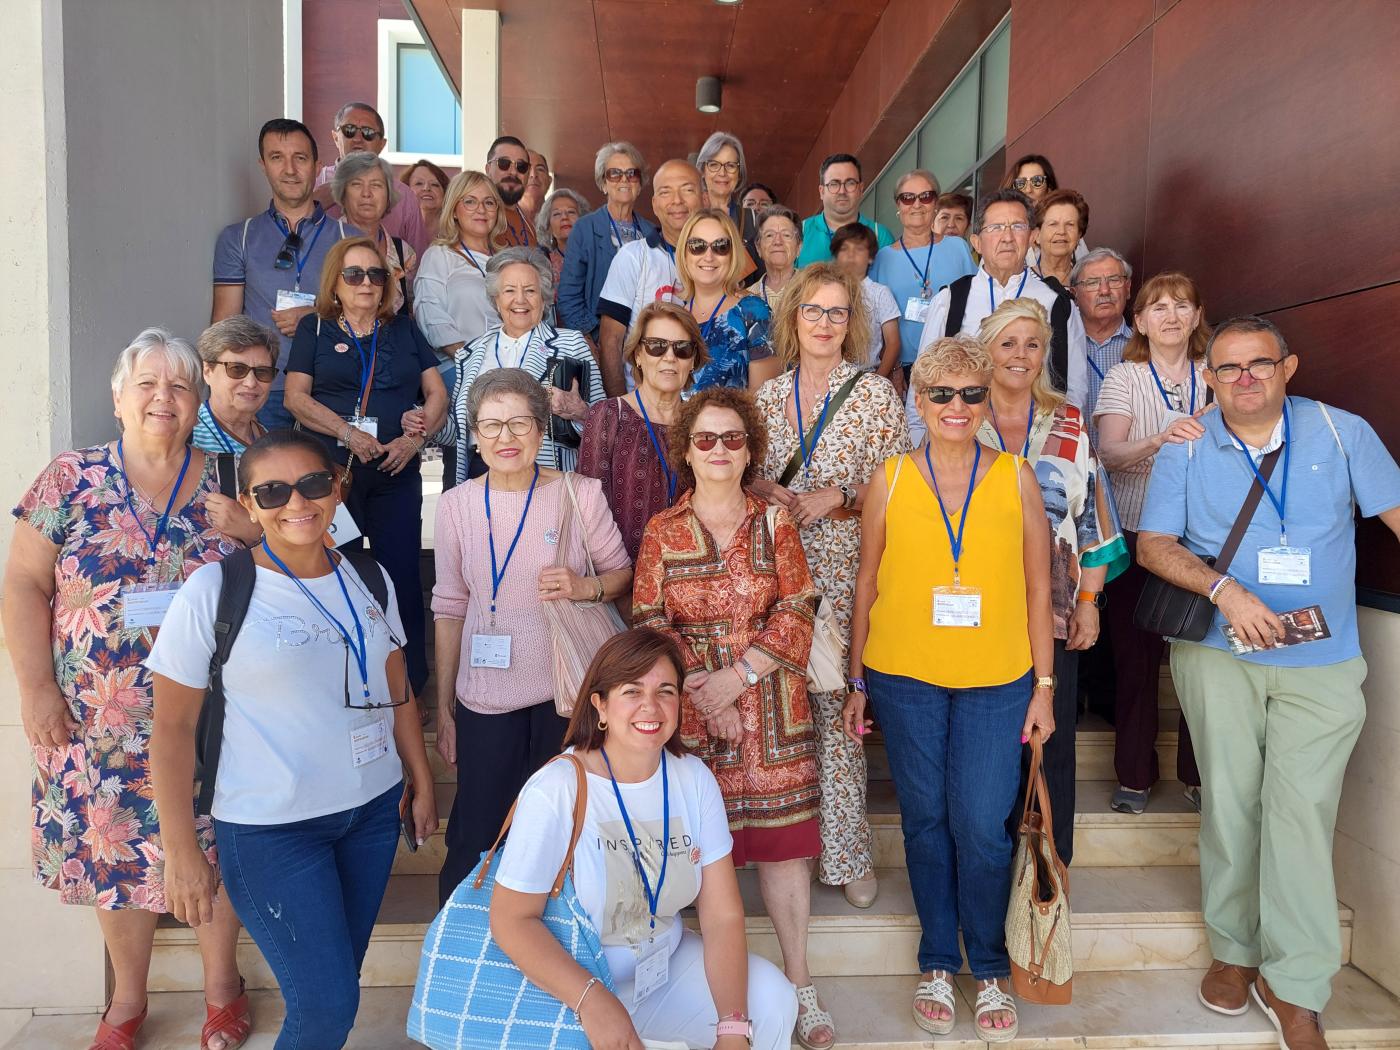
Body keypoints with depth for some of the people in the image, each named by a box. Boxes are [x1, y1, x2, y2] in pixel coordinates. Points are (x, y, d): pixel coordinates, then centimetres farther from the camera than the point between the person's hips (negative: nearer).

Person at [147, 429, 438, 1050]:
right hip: (270, 829, -4)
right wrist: (181, 852, -8)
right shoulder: (213, 591, -11)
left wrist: (423, 785, 12)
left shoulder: (368, 580, 3)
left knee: (336, 983, 15)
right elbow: (172, 726, -7)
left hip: (373, 810, 5)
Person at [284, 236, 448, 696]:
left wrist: (414, 438, -7)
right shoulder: (314, 328, 9)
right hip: (331, 470, -1)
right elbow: (296, 396, 0)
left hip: (397, 472, 1)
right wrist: (348, 433, -13)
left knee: (402, 573, 1)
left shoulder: (404, 328, 14)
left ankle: (411, 684, 12)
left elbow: (436, 392, 10)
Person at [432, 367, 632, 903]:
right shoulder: (456, 505, -2)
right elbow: (449, 608, 5)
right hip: (485, 702, 1)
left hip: (566, 693, -1)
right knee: (475, 842, 7)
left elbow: (621, 572, 5)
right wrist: (443, 707, 8)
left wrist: (585, 587, -18)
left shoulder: (580, 494, -7)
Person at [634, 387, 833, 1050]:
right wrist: (701, 692, -11)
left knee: (783, 841, 5)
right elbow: (650, 626, 0)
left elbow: (795, 616, -1)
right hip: (692, 711, 0)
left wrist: (736, 675, -13)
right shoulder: (662, 531, 4)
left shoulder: (775, 523, 5)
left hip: (772, 705, 1)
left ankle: (798, 984, 18)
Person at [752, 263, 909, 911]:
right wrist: (765, 490, -5)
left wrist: (836, 497, -13)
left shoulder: (876, 394, 1)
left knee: (835, 704, -3)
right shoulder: (769, 394, 11)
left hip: (843, 571, -3)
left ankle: (845, 850, 13)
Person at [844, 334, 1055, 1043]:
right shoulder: (890, 479, 1)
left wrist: (1045, 684, 3)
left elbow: (1037, 588, 5)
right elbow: (867, 584, 5)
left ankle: (990, 970, 24)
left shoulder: (1016, 478, 2)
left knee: (981, 826, 0)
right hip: (905, 676, 1)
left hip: (996, 679, 0)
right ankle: (937, 964, 29)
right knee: (925, 820, 10)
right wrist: (857, 680, 5)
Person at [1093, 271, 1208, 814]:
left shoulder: (1214, 376, 9)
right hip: (1136, 535, -2)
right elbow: (1109, 453, -14)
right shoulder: (1123, 377, 1)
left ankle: (1198, 772, 18)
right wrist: (1159, 439, -32)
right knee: (1135, 654, 1)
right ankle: (1134, 774, 15)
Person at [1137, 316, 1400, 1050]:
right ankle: (1234, 950, 25)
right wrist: (1225, 589, -17)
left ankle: (1295, 988, 6)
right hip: (1218, 654, 1)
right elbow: (1153, 545, -2)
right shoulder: (1185, 449, 3)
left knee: (1302, 811, -6)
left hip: (1322, 663, 0)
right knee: (1230, 802, 7)